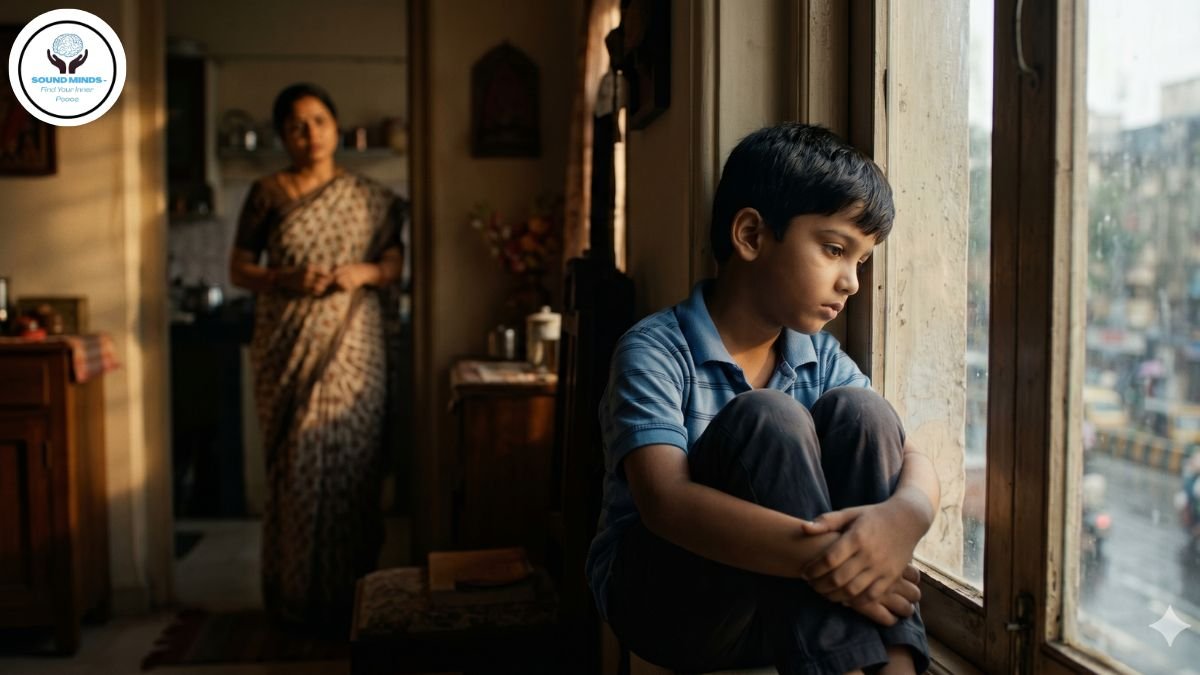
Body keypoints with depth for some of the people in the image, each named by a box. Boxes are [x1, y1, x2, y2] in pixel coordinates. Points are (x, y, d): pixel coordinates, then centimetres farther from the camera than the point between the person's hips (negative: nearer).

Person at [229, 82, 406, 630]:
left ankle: (351, 592, 14)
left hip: (352, 348, 1)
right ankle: (295, 594, 13)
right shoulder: (267, 194, 3)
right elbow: (239, 269, 4)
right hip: (288, 349, -1)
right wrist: (289, 280, -14)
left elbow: (394, 264, 10)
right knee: (295, 466, 1)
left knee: (352, 461, 1)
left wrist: (365, 272, -12)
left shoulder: (369, 196, 6)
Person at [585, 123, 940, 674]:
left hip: (780, 604, 5)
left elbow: (916, 463, -6)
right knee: (768, 421, -28)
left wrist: (902, 515, -31)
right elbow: (666, 503, -30)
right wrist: (822, 557, -40)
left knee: (858, 412, -17)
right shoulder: (654, 351, -16)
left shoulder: (820, 357, 3)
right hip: (660, 597, -5)